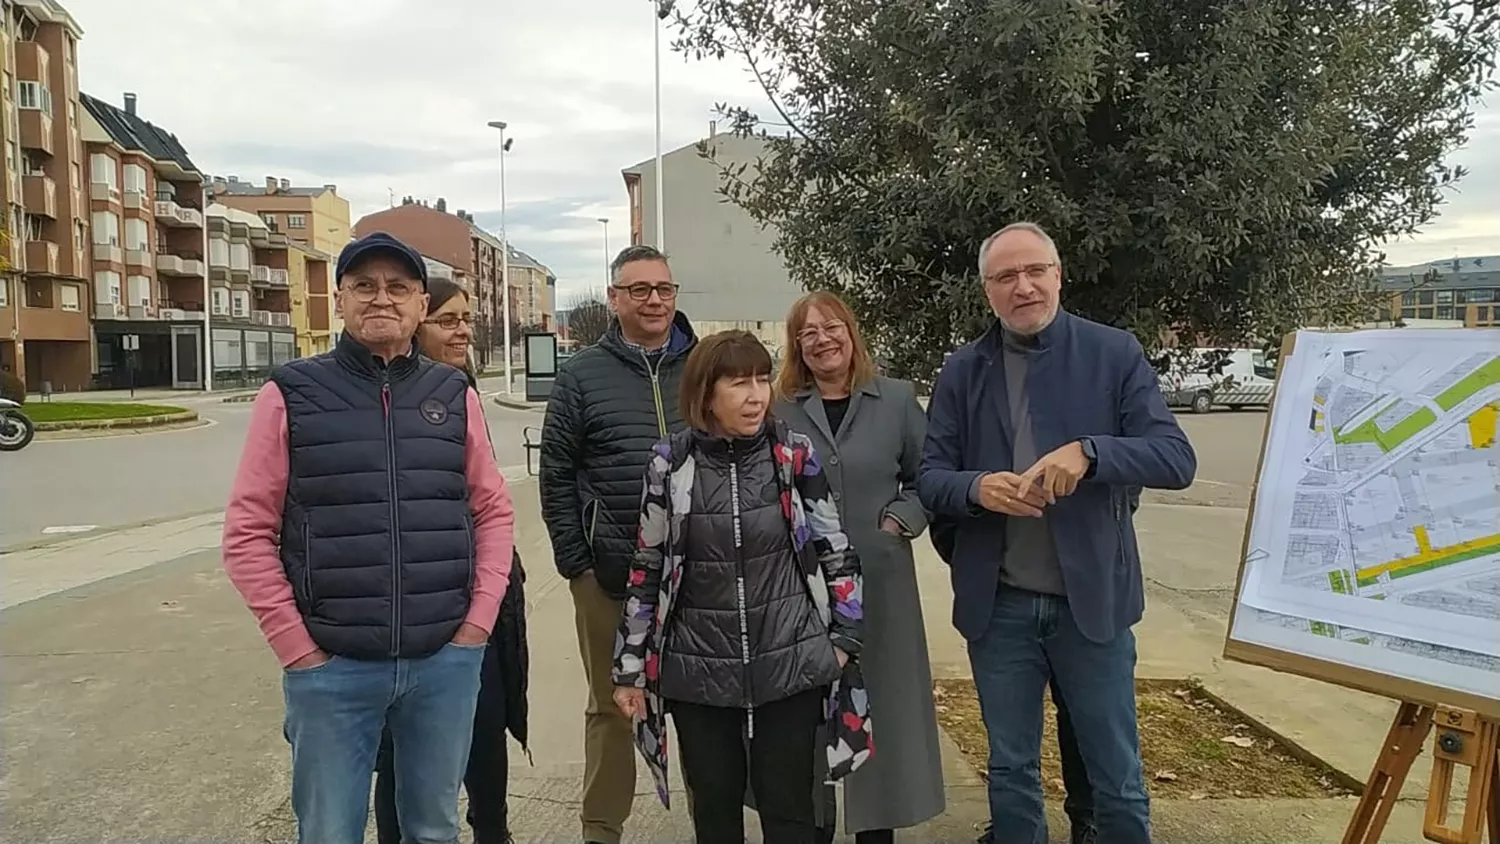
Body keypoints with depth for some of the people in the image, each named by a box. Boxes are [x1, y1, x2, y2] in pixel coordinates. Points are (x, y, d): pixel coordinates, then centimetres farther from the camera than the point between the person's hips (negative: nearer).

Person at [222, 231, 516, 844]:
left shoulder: (455, 395, 4)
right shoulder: (290, 396, -3)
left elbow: (494, 511, 7)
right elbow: (248, 531, -4)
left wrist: (478, 621, 0)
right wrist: (296, 648, -7)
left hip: (446, 660, 2)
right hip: (330, 666, -2)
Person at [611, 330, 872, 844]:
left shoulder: (795, 454, -6)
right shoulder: (671, 465, -6)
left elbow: (835, 548, 3)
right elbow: (646, 569, 2)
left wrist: (844, 637, 3)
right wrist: (630, 667, 4)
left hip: (791, 666, 0)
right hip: (698, 672, 1)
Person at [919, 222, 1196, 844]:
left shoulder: (1114, 354, -3)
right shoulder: (961, 372, 3)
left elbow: (1177, 459, -9)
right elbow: (929, 479, 2)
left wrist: (1089, 452, -27)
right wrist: (976, 488, -20)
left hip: (1092, 600, -1)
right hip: (998, 606, 2)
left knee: (1118, 780, 13)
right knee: (1010, 773, 17)